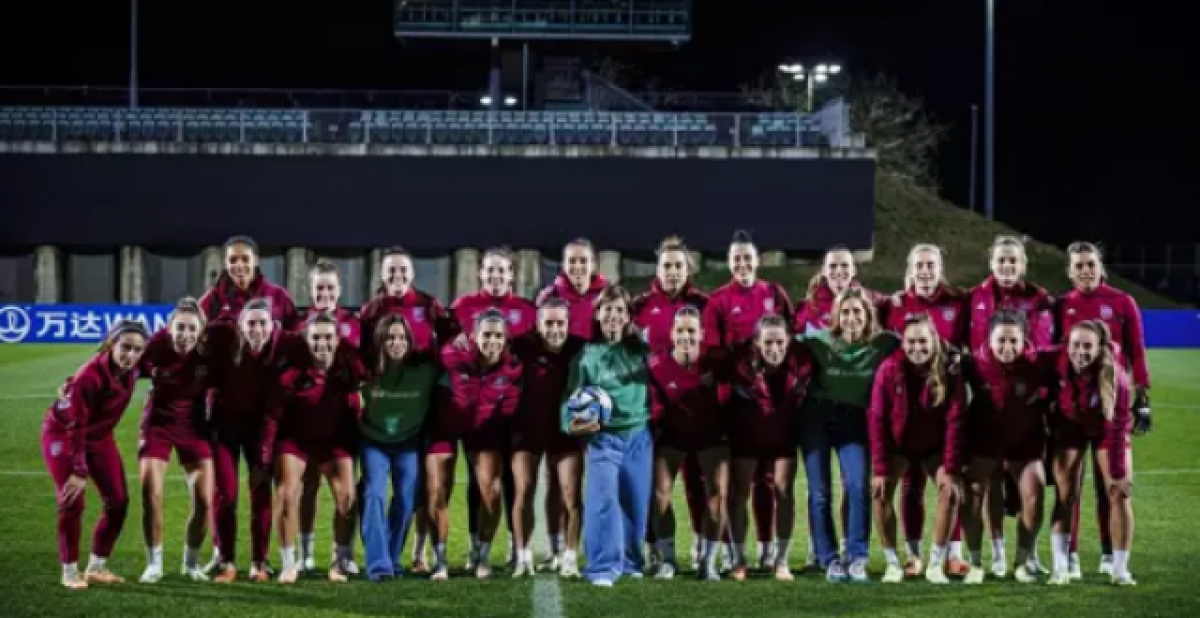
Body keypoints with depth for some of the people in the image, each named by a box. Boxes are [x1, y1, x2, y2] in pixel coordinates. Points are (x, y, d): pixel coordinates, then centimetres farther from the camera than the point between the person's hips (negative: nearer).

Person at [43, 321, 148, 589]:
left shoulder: (131, 369, -17)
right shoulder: (90, 376, -36)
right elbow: (74, 427, -31)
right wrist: (79, 471, -32)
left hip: (98, 435, 7)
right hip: (63, 434, -7)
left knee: (118, 501, 3)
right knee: (73, 501, -14)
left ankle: (96, 567, 16)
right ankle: (70, 572, 1)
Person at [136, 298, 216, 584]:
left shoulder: (209, 351, -21)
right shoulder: (156, 346, -24)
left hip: (194, 426, 1)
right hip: (158, 423, -1)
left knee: (204, 500, -1)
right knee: (151, 496, -8)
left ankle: (191, 562, 23)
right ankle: (154, 563, 13)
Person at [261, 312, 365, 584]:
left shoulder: (350, 366, -22)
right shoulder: (292, 375, -24)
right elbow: (272, 417, -16)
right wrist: (265, 459, -13)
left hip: (337, 437, 2)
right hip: (295, 437, -2)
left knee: (346, 496, -7)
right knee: (287, 494, -13)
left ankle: (341, 562, 10)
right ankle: (288, 564, 1)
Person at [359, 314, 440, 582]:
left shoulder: (425, 367, -19)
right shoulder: (368, 369, -19)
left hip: (409, 443, 2)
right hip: (374, 442, -1)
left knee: (406, 500, 4)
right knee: (375, 495, -14)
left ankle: (393, 558, 21)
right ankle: (378, 564, -18)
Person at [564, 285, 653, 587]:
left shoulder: (640, 350, 7)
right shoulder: (586, 356, -2)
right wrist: (573, 423, -27)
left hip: (639, 436, 3)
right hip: (603, 438, -3)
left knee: (636, 502, 9)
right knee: (603, 500, -17)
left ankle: (630, 562, 27)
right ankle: (603, 568, -16)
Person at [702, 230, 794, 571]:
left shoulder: (775, 294, 7)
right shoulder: (718, 300, -1)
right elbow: (711, 350, -5)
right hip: (732, 395, -2)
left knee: (766, 472, 7)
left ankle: (767, 547, 12)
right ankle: (731, 548, 4)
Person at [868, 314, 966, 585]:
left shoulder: (949, 373, -22)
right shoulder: (889, 370, -23)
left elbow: (954, 422, -20)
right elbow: (877, 419, -20)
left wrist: (951, 470, -23)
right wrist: (879, 469, -23)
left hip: (935, 447, 0)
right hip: (897, 445, 0)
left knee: (951, 491, -17)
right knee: (880, 492, -18)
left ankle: (936, 563, -4)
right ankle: (892, 563, -5)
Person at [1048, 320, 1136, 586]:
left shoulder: (1116, 377, -33)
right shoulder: (1057, 364, -30)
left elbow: (1117, 430, -29)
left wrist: (1117, 473, -27)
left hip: (1107, 430, -1)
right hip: (1070, 427, 1)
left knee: (1119, 493, -8)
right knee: (1065, 493, -5)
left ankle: (1120, 569, 1)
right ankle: (1060, 567, -3)